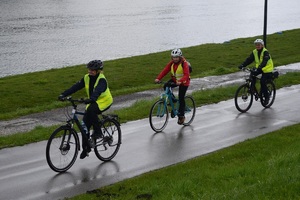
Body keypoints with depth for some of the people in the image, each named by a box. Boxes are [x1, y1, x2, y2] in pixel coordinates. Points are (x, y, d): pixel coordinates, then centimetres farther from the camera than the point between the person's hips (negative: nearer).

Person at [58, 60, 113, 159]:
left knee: (91, 110, -36)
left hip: (104, 102, -6)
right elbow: (76, 87, -11)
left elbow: (98, 91, -38)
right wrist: (63, 94, -23)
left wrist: (91, 99, -57)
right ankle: (86, 148, 11)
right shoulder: (87, 78, -2)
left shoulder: (101, 79, -19)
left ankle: (98, 131, -18)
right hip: (93, 102, 7)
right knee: (85, 124, -2)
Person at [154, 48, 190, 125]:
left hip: (183, 82, -5)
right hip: (174, 80, 5)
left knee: (181, 98, -8)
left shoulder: (184, 63, -21)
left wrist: (180, 81, -49)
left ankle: (181, 116, 5)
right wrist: (158, 78, -28)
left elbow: (186, 74, -31)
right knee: (166, 86, -22)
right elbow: (165, 70, -12)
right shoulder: (171, 63, -5)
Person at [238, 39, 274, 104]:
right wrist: (242, 65, -24)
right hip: (259, 68, 7)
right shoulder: (254, 52, 0)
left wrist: (260, 67, -52)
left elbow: (265, 61, -35)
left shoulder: (265, 52, -20)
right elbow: (249, 59, -8)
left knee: (262, 81, -22)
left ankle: (266, 96, -6)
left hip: (267, 69, -7)